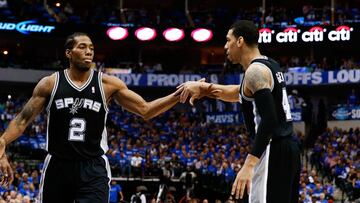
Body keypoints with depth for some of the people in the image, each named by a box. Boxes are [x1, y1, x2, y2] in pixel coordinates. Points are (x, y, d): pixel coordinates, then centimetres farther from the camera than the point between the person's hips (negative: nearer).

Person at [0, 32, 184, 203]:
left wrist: (177, 96, -13)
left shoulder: (108, 84, 0)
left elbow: (145, 110, 1)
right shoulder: (50, 84, 0)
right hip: (57, 167, 1)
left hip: (93, 169, -1)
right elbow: (23, 120, 3)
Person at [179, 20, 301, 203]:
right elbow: (243, 94, 33)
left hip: (273, 151, -10)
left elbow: (269, 120, -24)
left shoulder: (255, 70, -14)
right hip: (287, 148, 10)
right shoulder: (269, 66, 17)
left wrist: (249, 164, -29)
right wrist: (205, 88, 21)